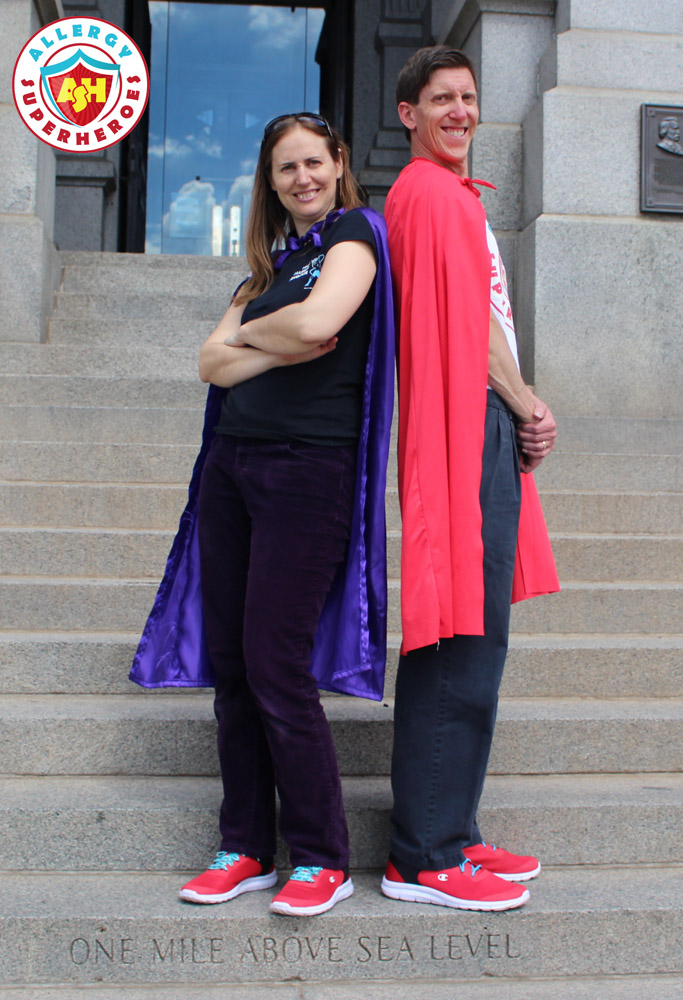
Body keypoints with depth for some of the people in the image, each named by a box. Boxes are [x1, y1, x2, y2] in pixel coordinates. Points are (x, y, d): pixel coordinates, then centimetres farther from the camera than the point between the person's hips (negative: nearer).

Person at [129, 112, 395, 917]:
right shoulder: (268, 265, 21)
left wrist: (250, 333, 0)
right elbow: (213, 363, 8)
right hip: (230, 466, 7)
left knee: (276, 667, -9)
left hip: (310, 467, -7)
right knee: (228, 665, 7)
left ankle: (323, 861, 6)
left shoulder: (355, 236, 2)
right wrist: (283, 350, -8)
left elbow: (316, 322, -18)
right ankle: (245, 850, 18)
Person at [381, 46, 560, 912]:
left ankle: (447, 832, 19)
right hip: (466, 430, -10)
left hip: (483, 425, 10)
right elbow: (466, 322, -12)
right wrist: (527, 407, -1)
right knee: (464, 641, -9)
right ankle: (425, 859, -1)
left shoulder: (450, 192, 25)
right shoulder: (435, 193, -7)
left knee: (470, 642, 11)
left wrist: (518, 415, 9)